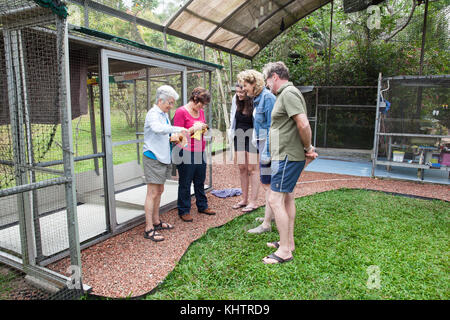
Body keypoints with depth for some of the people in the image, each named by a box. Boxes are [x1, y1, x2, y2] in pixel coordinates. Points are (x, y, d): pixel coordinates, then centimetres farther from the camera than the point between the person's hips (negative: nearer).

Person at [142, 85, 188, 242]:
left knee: (159, 191, 16)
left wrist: (173, 137, 2)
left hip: (163, 158, 9)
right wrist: (179, 129, -35)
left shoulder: (164, 114, 15)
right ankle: (149, 229, 1)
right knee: (152, 193, -6)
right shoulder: (153, 114, -15)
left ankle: (156, 222, 29)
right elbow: (158, 128, -36)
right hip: (153, 158, -9)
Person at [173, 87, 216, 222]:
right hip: (186, 153, -7)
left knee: (200, 181, 16)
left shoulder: (201, 112, 12)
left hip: (200, 152, 7)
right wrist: (193, 129, -17)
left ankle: (202, 206, 31)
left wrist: (203, 128, 3)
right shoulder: (181, 112, -10)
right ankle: (184, 211, 15)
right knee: (185, 183, 3)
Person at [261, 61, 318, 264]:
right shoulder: (285, 94, 17)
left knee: (275, 200, -9)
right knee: (287, 197, 17)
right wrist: (307, 149, 10)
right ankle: (289, 241, 31)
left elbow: (304, 124, -26)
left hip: (287, 156, -11)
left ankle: (285, 251, 1)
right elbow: (300, 125, 20)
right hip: (287, 155, 11)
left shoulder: (288, 93, -15)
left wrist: (308, 148, -13)